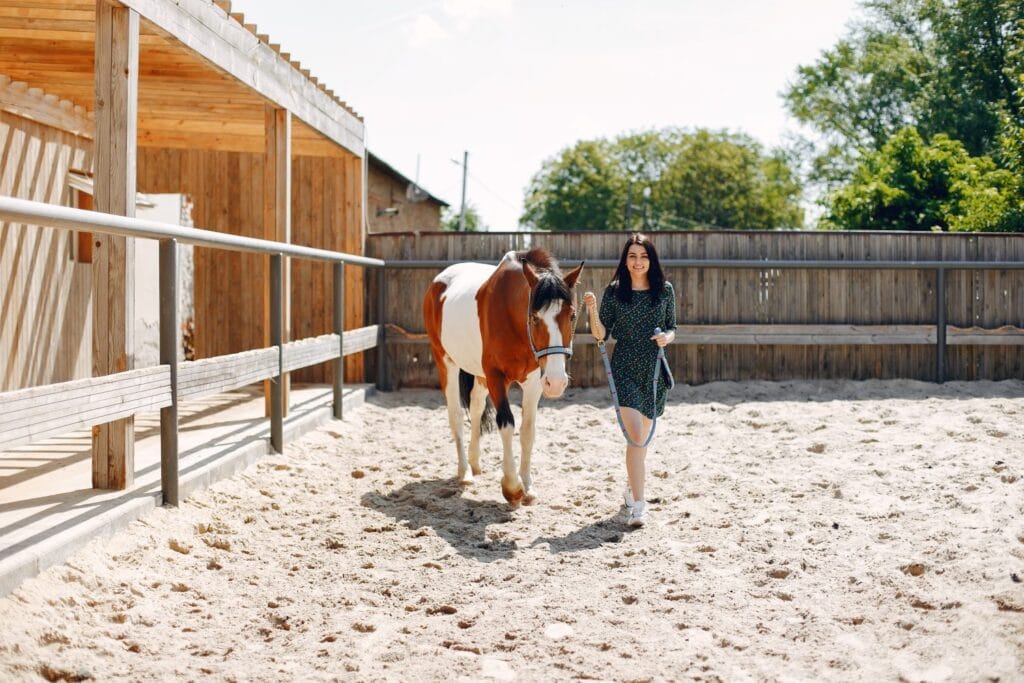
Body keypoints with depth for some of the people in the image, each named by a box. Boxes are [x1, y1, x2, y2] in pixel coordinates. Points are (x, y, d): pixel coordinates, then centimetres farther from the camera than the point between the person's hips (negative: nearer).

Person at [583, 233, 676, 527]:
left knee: (642, 436, 16)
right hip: (624, 369, -3)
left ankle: (631, 489, 38)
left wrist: (667, 337, -11)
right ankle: (638, 504, -12)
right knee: (636, 436, -15)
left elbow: (672, 328, 11)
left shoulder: (665, 290, 3)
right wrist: (592, 311, -20)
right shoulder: (614, 291, -2)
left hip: (654, 370, 3)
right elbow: (601, 334, -3)